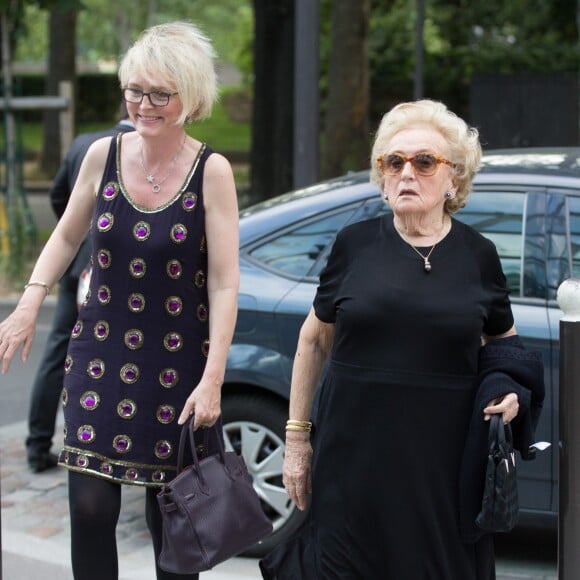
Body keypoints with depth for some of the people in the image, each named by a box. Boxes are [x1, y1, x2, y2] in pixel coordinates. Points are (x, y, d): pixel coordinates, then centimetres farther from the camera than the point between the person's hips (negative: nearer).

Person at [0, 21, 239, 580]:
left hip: (179, 364, -2)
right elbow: (66, 236, 14)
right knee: (91, 506, -4)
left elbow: (223, 283, -10)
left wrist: (212, 379, -15)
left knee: (169, 513, 6)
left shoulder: (211, 171, -10)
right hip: (100, 351, 2)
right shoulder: (103, 155, -2)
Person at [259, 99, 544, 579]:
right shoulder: (355, 244, 2)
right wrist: (297, 437, 7)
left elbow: (505, 340, 18)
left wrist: (509, 388, -3)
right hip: (353, 460, -1)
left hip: (446, 468, 1)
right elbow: (314, 340, 9)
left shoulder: (478, 255, 4)